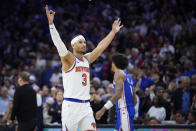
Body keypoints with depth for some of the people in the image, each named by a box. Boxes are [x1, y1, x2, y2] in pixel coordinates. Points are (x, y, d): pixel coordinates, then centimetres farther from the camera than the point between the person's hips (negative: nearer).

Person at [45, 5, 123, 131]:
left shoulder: (87, 59, 15)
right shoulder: (69, 59, -5)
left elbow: (100, 47, 23)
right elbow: (59, 43, -18)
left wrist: (113, 32, 27)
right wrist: (51, 23, -29)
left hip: (86, 106, 6)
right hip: (71, 105, -6)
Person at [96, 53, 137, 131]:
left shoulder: (119, 73, -5)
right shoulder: (127, 76, 23)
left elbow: (118, 94, -20)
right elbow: (135, 101, 23)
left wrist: (103, 109, -24)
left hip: (123, 110, -10)